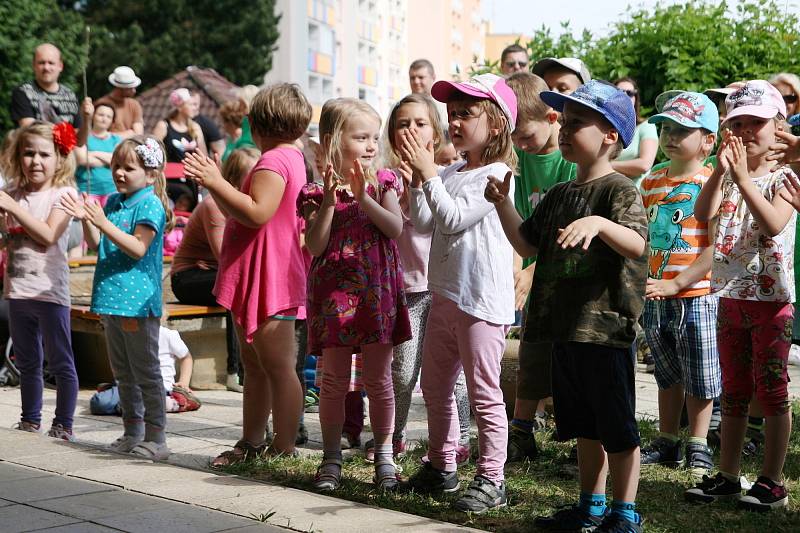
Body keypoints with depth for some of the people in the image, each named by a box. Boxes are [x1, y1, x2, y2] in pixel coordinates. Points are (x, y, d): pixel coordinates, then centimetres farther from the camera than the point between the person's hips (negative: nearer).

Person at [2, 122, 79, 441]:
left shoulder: (63, 194, -6)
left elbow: (48, 235, -18)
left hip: (50, 291, -6)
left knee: (60, 362, 1)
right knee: (27, 362, 16)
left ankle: (63, 424, 7)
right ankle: (31, 420, 26)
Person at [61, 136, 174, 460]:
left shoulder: (150, 205, -10)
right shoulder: (112, 202, 14)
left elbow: (139, 248, -20)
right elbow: (97, 246, 17)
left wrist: (103, 223, -24)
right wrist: (86, 221, 1)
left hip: (137, 300, -9)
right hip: (113, 298, 9)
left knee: (145, 372, -4)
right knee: (122, 372, 15)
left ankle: (156, 436, 1)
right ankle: (133, 432, 24)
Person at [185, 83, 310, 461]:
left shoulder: (274, 160, -14)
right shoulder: (291, 158, 19)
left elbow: (256, 214, -28)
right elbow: (240, 214, 20)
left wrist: (217, 182, -23)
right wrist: (214, 183, 14)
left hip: (269, 281, -11)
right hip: (256, 281, 11)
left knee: (278, 367, -7)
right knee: (253, 365, 16)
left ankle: (284, 450, -3)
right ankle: (251, 443, 24)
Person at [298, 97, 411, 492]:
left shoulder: (382, 182, 4)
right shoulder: (317, 192, -1)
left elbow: (396, 228, -10)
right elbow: (315, 246, -10)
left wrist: (363, 196, -18)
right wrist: (330, 201, -18)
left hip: (376, 292, 1)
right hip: (335, 292, -1)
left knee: (378, 377, 5)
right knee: (335, 378, 5)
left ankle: (384, 456, 15)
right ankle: (331, 457, 16)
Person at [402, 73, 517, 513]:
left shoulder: (496, 175, -12)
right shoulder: (450, 174, 12)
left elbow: (453, 218, -21)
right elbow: (423, 222, 7)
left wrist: (428, 173, -18)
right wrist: (418, 178, -2)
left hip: (482, 300, -9)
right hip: (445, 295, 9)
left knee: (483, 392, -4)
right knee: (435, 386, 17)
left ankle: (491, 479, 3)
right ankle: (441, 465, 31)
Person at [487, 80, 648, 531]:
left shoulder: (619, 190, -10)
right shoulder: (560, 194, 13)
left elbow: (637, 244, -26)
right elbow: (528, 245, 17)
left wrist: (599, 223, -42)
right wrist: (503, 203, 6)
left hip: (605, 326, -8)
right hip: (567, 326, 8)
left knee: (617, 427, 2)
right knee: (584, 425, 18)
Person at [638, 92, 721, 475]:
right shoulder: (650, 183, 8)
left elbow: (714, 247, -15)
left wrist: (675, 284, -19)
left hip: (696, 295, -5)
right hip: (653, 296, 5)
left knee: (699, 377, 6)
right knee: (667, 375, 17)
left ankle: (698, 446, 20)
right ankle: (667, 442, 27)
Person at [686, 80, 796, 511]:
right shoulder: (727, 177, 7)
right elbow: (702, 213, -11)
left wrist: (742, 179, -30)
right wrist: (720, 171, -23)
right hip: (730, 295, 5)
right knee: (733, 391, 12)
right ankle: (727, 475, 20)